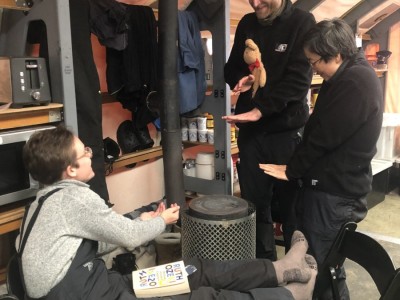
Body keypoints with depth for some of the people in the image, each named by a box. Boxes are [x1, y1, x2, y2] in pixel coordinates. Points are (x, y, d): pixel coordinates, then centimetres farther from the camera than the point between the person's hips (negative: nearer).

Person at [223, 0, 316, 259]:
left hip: (287, 131, -4)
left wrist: (259, 110, -22)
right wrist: (240, 80, -6)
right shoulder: (247, 24, 10)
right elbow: (232, 68, 18)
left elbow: (298, 80, -14)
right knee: (254, 203, 11)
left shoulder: (302, 22, -4)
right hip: (250, 131, 5)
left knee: (292, 206, 5)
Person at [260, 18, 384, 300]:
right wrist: (297, 167, 10)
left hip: (334, 192, -10)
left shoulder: (353, 84, -22)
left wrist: (290, 170, -7)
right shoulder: (355, 75, 11)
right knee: (322, 259, 19)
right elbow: (322, 130, 14)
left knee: (322, 265, 1)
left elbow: (323, 138, -21)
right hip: (335, 184, 10)